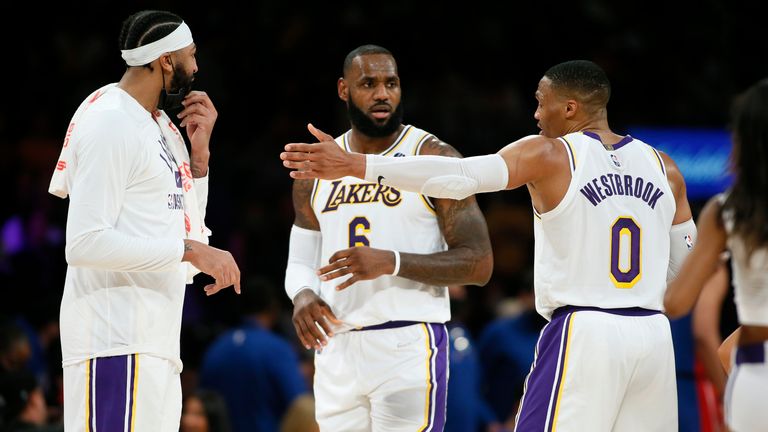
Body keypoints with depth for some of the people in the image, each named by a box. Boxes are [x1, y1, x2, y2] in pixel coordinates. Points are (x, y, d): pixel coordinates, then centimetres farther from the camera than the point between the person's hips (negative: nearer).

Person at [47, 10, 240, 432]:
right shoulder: (110, 123, -10)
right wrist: (188, 250, -17)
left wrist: (199, 154, 13)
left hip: (157, 349, 10)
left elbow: (187, 235, 24)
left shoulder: (161, 128, 19)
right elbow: (86, 243, -19)